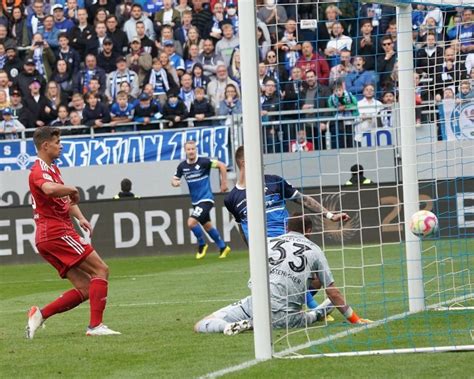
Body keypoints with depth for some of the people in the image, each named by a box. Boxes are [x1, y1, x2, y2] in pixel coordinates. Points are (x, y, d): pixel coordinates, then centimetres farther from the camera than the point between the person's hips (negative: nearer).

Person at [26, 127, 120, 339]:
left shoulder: (52, 169, 21)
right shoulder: (40, 171, -12)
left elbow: (66, 200, 27)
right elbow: (50, 189, -37)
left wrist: (80, 218, 9)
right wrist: (73, 190, -18)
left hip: (47, 238, 10)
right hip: (56, 232, -10)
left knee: (85, 289, 5)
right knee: (101, 270, -11)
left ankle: (40, 314, 0)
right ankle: (95, 325, -18)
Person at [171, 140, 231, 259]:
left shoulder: (203, 162, -16)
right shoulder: (182, 166, 0)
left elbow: (222, 165, -12)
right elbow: (174, 179, 9)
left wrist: (224, 183, -9)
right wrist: (175, 182, -16)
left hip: (206, 199, -7)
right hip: (196, 201, 7)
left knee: (191, 222, -19)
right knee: (207, 226, 18)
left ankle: (202, 244, 5)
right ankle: (223, 247, 34)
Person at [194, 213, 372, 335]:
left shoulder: (268, 242, 17)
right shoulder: (314, 250, 12)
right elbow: (332, 291, 14)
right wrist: (354, 319, 24)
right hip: (285, 318, 0)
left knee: (200, 326, 8)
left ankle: (227, 326, -22)